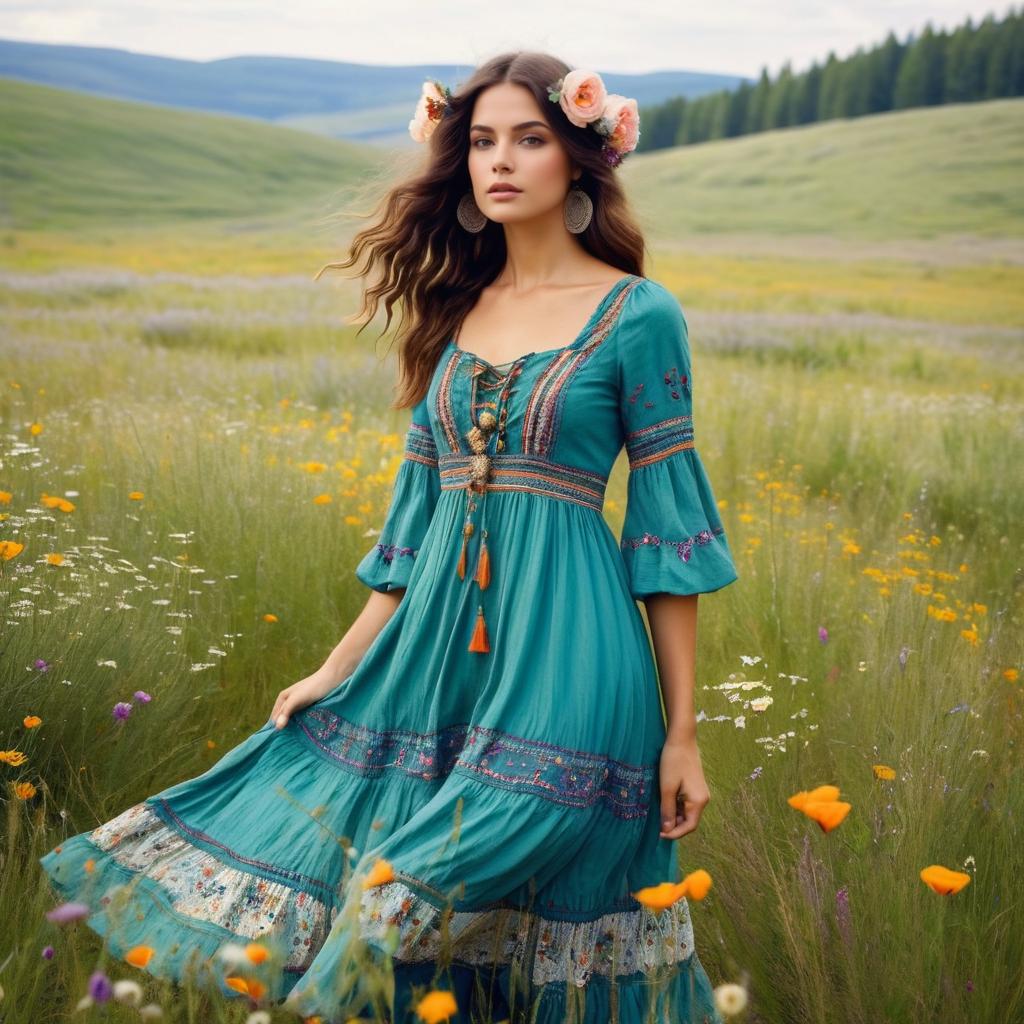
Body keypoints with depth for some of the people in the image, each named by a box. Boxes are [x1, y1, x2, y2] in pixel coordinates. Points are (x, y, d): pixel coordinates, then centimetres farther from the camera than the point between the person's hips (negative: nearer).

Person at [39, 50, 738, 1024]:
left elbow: (667, 522, -5)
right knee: (413, 943, 10)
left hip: (566, 658, -5)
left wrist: (682, 732, -6)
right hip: (435, 652, 5)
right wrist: (339, 670, 12)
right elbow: (417, 509, 15)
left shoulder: (637, 314, -3)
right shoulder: (453, 310, 12)